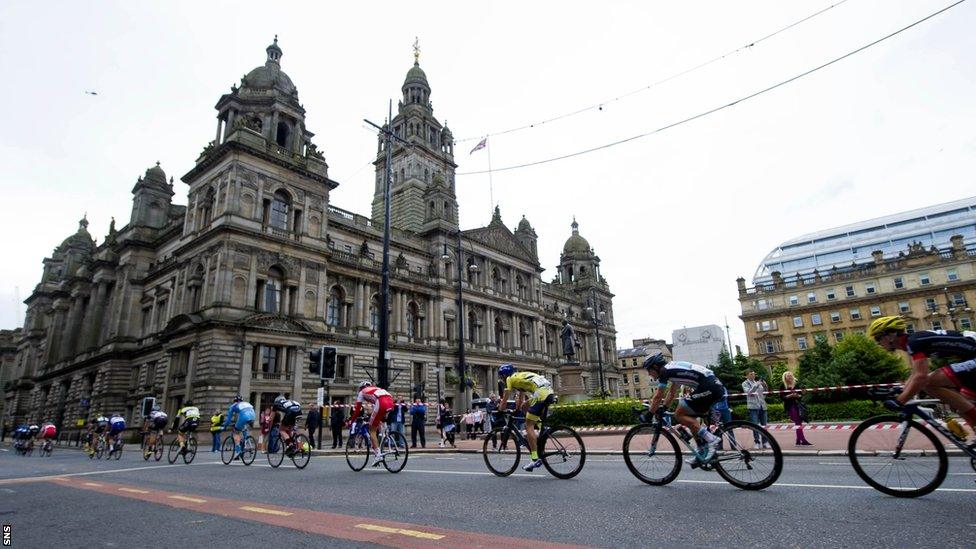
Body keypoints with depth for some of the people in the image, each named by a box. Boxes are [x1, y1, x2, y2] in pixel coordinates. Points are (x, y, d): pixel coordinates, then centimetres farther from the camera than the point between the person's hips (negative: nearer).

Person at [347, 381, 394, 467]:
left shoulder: (362, 392, 27)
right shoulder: (377, 389, 40)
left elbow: (357, 409, 23)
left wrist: (351, 422, 33)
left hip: (381, 403, -5)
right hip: (390, 402, 5)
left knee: (372, 430, 5)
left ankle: (378, 455, -5)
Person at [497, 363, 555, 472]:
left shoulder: (510, 379, 10)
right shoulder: (520, 376, 32)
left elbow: (505, 399, 11)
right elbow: (520, 397, 40)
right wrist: (517, 410, 48)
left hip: (540, 394, -9)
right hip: (549, 392, 9)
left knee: (528, 426, -4)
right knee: (525, 406, 27)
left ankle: (535, 459, -9)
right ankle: (533, 436, 23)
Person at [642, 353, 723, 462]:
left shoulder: (664, 370, -4)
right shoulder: (673, 367, 23)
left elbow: (658, 396, -1)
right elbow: (672, 392, 32)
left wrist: (649, 414, 8)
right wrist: (663, 408, 31)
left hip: (708, 388, -10)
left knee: (679, 414, -4)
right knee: (689, 417, 16)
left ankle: (711, 439, -10)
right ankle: (703, 452, 16)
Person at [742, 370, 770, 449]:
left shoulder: (758, 382, 18)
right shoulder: (745, 383, 5)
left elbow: (765, 392, 16)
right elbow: (748, 392, -12)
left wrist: (765, 385, -1)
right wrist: (756, 385, -19)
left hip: (762, 406, 4)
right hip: (753, 406, -4)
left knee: (764, 425, 3)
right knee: (755, 425, -8)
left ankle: (765, 442, 11)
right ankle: (757, 442, -2)